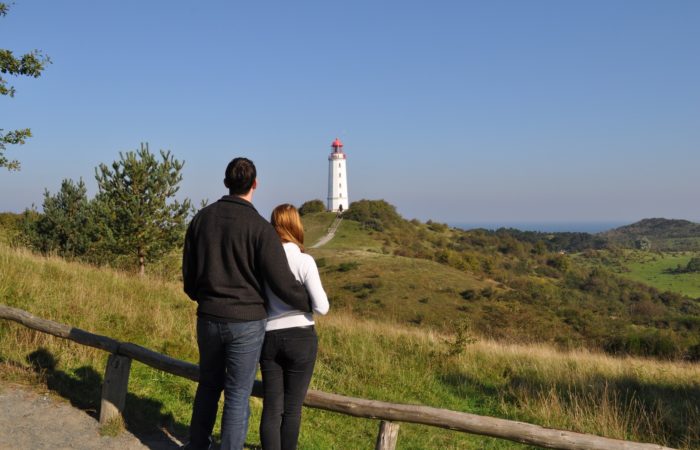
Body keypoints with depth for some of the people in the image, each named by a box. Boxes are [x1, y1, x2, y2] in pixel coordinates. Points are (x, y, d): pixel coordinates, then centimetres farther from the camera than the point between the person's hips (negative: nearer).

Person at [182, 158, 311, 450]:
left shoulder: (202, 219, 1)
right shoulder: (259, 227, -15)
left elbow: (188, 273, 9)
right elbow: (282, 281, -15)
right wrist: (309, 304, 3)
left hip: (208, 318, 5)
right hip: (246, 321, -5)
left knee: (209, 385, 22)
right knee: (237, 395, 7)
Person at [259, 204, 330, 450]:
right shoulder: (304, 261, -13)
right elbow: (321, 307, -14)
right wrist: (321, 297, 7)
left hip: (269, 337, 3)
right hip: (301, 338, -3)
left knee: (271, 408, 8)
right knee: (292, 408, 11)